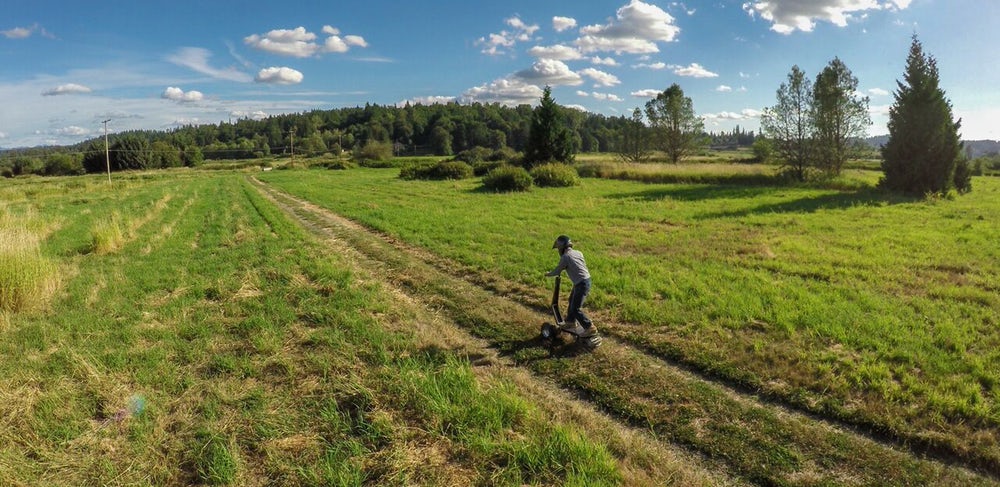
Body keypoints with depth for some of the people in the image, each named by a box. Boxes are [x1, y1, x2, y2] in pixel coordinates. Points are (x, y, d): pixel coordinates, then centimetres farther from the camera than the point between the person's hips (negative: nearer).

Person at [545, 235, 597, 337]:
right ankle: (571, 322, 40)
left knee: (576, 309, -3)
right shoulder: (578, 252, 9)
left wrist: (548, 274, 18)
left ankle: (590, 328, -1)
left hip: (581, 283, -9)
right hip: (586, 280, 9)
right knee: (572, 301, 25)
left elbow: (557, 271, -2)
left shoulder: (565, 257, -13)